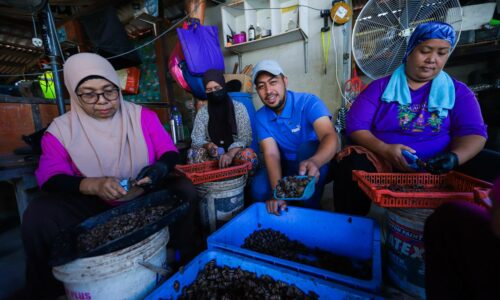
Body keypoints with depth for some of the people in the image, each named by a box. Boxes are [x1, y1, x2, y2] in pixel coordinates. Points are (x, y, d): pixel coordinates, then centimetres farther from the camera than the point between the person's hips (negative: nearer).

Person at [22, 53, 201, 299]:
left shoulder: (143, 116, -4)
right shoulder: (60, 129, -4)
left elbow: (170, 151, -6)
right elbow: (50, 177, -11)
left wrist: (161, 167, -30)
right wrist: (94, 185, -31)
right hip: (94, 204, 1)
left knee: (185, 189, -25)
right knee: (38, 215, -22)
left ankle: (186, 261, -2)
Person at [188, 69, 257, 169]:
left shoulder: (239, 107, -3)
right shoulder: (202, 112, 3)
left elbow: (245, 138, -11)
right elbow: (196, 140, -3)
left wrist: (230, 154, -30)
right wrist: (208, 145, -27)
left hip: (235, 153, -1)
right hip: (213, 156, 2)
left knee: (248, 154, -34)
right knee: (193, 154, -28)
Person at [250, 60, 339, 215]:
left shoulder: (308, 102, -20)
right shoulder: (261, 117, -9)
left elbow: (330, 137, -35)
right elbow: (271, 154, -19)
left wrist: (314, 162, -59)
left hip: (316, 165, -2)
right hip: (286, 167, 3)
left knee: (308, 147, -35)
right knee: (259, 188, -24)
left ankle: (311, 208, -16)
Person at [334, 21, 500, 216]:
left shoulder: (458, 92, 13)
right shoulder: (380, 87, 4)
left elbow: (473, 132, 2)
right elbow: (356, 126, -6)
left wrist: (454, 157, -22)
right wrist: (385, 150, -24)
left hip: (436, 169, 3)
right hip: (384, 164, -2)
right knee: (351, 164, -33)